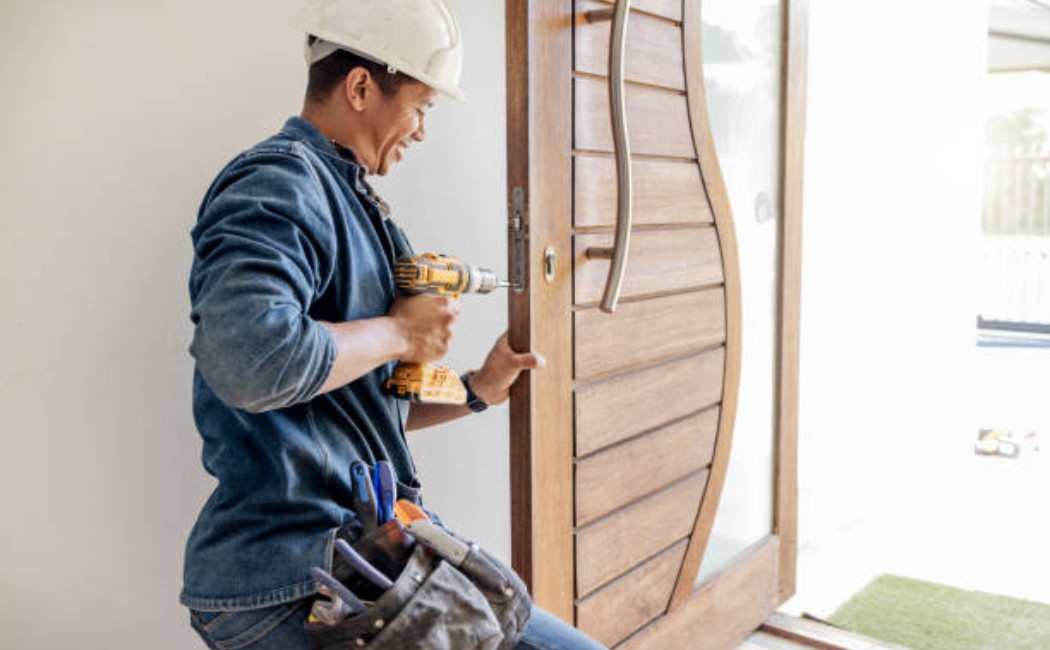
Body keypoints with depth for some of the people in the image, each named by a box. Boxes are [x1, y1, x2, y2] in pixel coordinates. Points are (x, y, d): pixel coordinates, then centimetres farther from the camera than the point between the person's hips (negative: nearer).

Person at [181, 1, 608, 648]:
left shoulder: (340, 194, 17)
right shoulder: (276, 182, -13)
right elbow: (248, 359, -33)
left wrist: (477, 390, 15)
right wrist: (400, 332, -17)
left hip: (354, 547, 10)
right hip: (291, 581, -10)